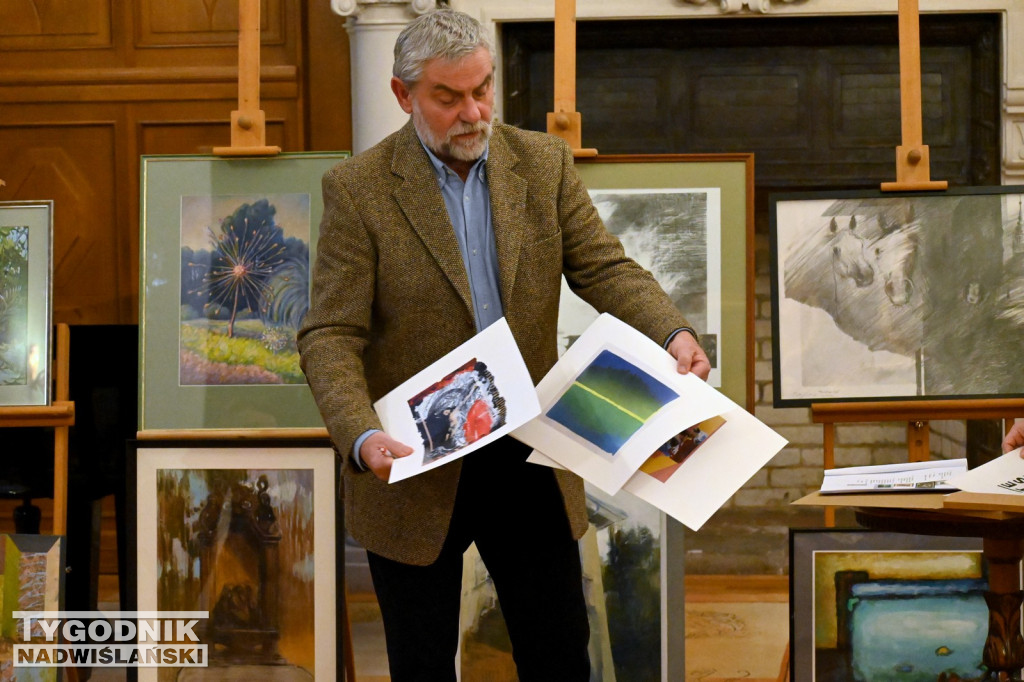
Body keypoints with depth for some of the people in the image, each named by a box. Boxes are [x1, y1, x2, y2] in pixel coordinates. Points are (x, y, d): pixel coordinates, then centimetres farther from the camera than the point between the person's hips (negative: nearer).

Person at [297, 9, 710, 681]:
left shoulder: (544, 164, 2)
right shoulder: (359, 189, -9)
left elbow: (605, 268, -2)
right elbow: (331, 337, -12)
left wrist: (674, 333, -23)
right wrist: (362, 437, -30)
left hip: (530, 464, 3)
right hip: (416, 470, -3)